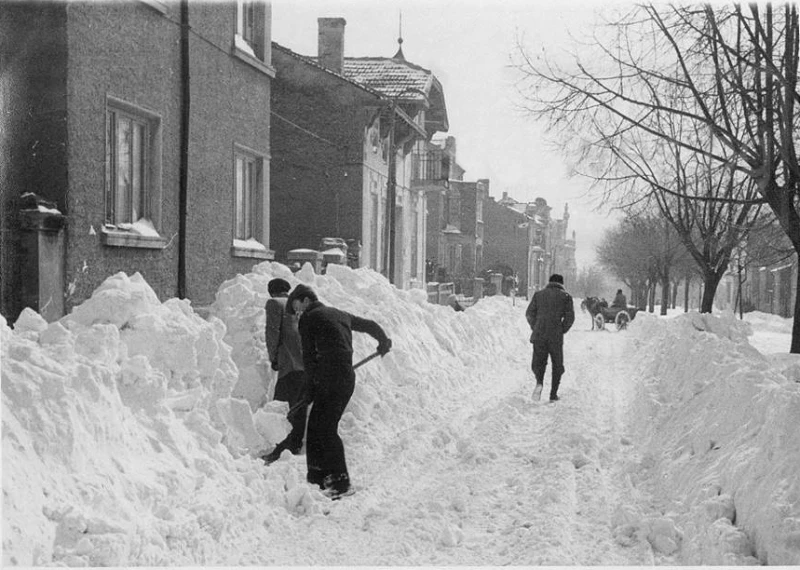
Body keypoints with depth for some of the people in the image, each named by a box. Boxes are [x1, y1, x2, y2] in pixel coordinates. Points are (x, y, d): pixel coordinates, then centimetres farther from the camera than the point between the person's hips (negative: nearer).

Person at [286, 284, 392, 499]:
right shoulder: (340, 315, 21)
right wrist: (384, 342, 48)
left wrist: (313, 383, 10)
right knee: (315, 426, 13)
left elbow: (308, 355, 0)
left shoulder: (309, 318, 0)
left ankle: (340, 481, -10)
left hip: (331, 378, -8)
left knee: (326, 429, -7)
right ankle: (317, 476, 15)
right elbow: (370, 325, 31)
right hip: (347, 376, 8)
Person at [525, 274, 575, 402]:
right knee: (557, 365, 13)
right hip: (556, 336, -1)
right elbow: (570, 317, -3)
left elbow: (529, 313, 6)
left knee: (538, 362, 9)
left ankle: (539, 382, -21)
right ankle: (553, 394, 11)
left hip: (539, 335, 1)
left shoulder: (539, 294, 11)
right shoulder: (565, 296, 5)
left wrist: (535, 329, 12)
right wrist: (562, 331, 8)